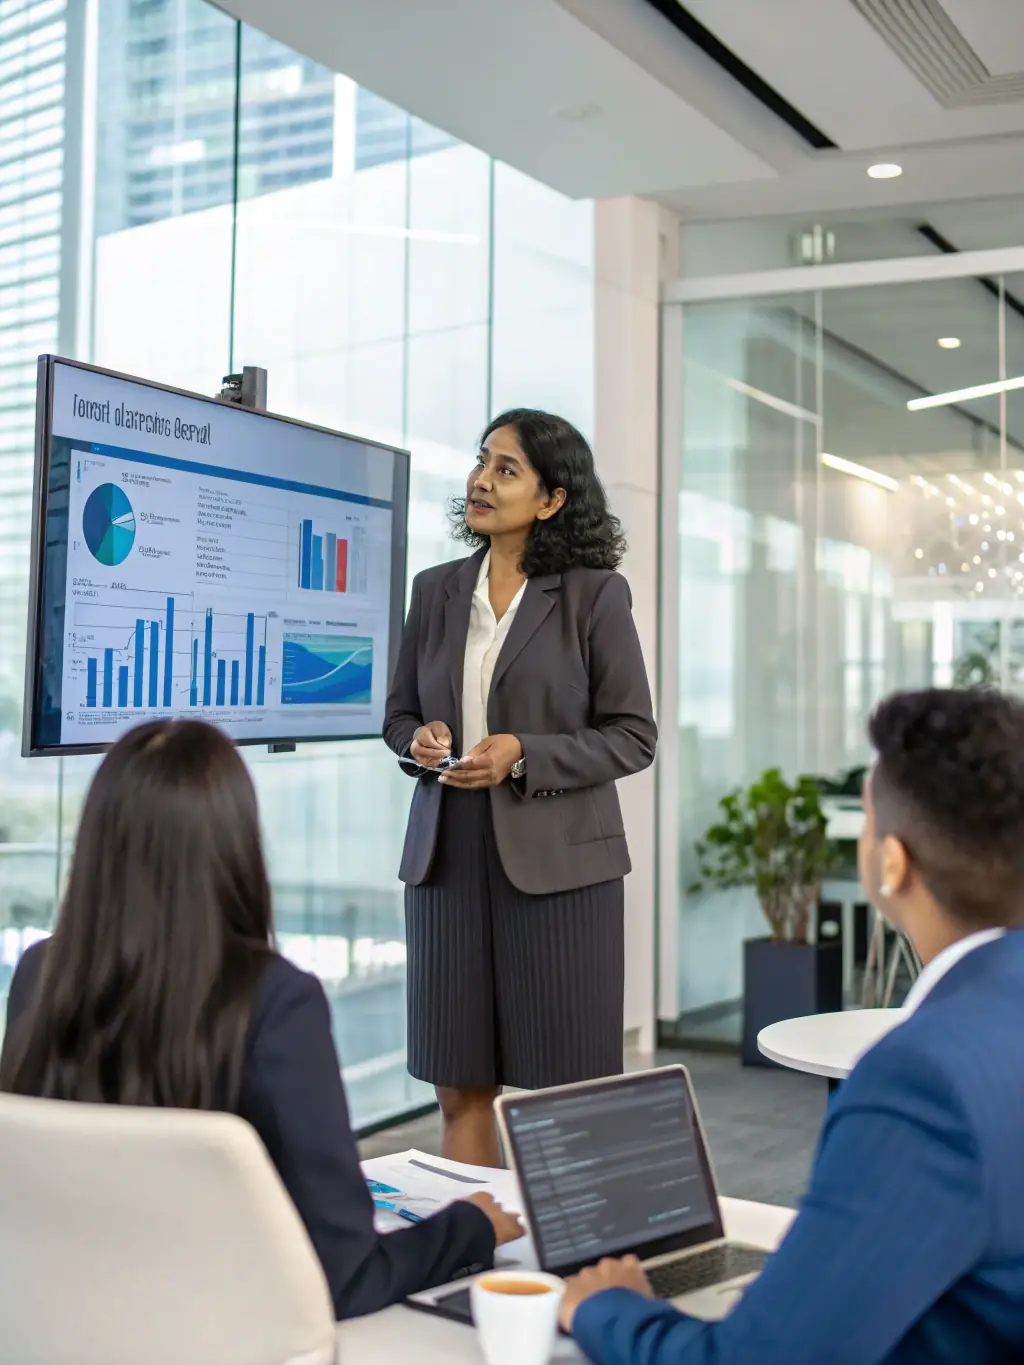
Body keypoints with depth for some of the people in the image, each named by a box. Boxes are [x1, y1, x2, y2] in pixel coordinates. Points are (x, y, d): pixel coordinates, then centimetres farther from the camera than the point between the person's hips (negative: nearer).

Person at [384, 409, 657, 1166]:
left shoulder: (595, 595, -2)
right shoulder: (436, 590, 10)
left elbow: (633, 736, -3)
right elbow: (399, 714, 19)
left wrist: (524, 757, -16)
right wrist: (419, 741, -5)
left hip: (557, 857, -4)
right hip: (448, 854, 4)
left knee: (564, 1090, 2)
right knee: (459, 1086, 8)